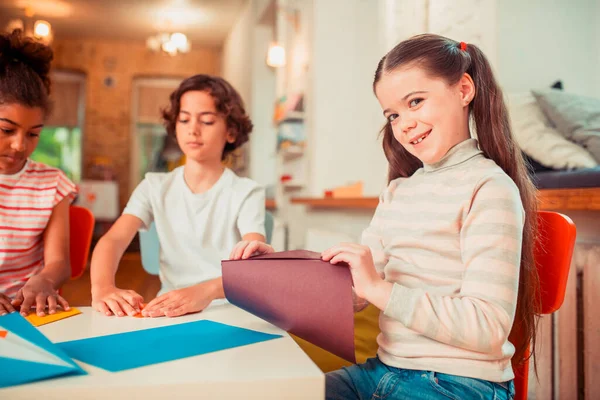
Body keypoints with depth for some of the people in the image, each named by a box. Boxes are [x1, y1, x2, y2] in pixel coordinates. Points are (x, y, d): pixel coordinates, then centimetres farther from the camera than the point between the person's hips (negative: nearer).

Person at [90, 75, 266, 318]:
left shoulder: (246, 193, -4)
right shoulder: (155, 187, 6)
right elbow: (113, 240, -8)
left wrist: (205, 291, -39)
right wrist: (102, 286, -30)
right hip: (168, 311, 2)